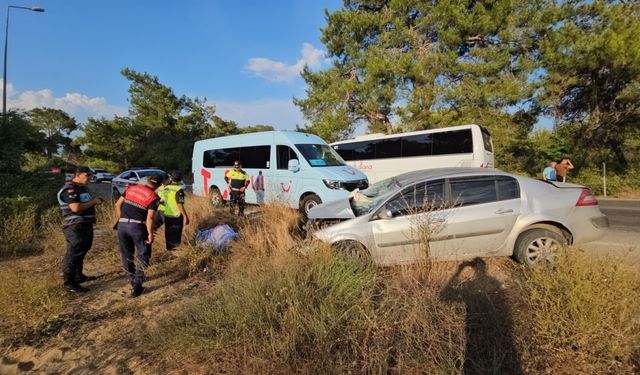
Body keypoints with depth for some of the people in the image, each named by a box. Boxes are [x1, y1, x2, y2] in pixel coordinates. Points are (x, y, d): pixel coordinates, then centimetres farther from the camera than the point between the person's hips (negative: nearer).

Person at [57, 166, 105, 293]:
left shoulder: (82, 188, 16)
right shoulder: (69, 189, -16)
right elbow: (76, 208, -26)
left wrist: (95, 201, 8)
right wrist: (93, 202, -15)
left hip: (86, 225, 11)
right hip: (75, 227, -10)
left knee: (81, 252, 21)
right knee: (73, 254, -5)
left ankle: (78, 275, 35)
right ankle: (69, 283, 3)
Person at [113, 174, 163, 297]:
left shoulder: (131, 188, 8)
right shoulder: (154, 197, -8)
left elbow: (118, 205, 10)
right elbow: (149, 218, -15)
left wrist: (120, 219, 18)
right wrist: (150, 234, -8)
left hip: (122, 225, 5)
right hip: (137, 226, -5)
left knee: (126, 255, 18)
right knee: (143, 255, 9)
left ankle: (132, 279, 32)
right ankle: (137, 284, 2)